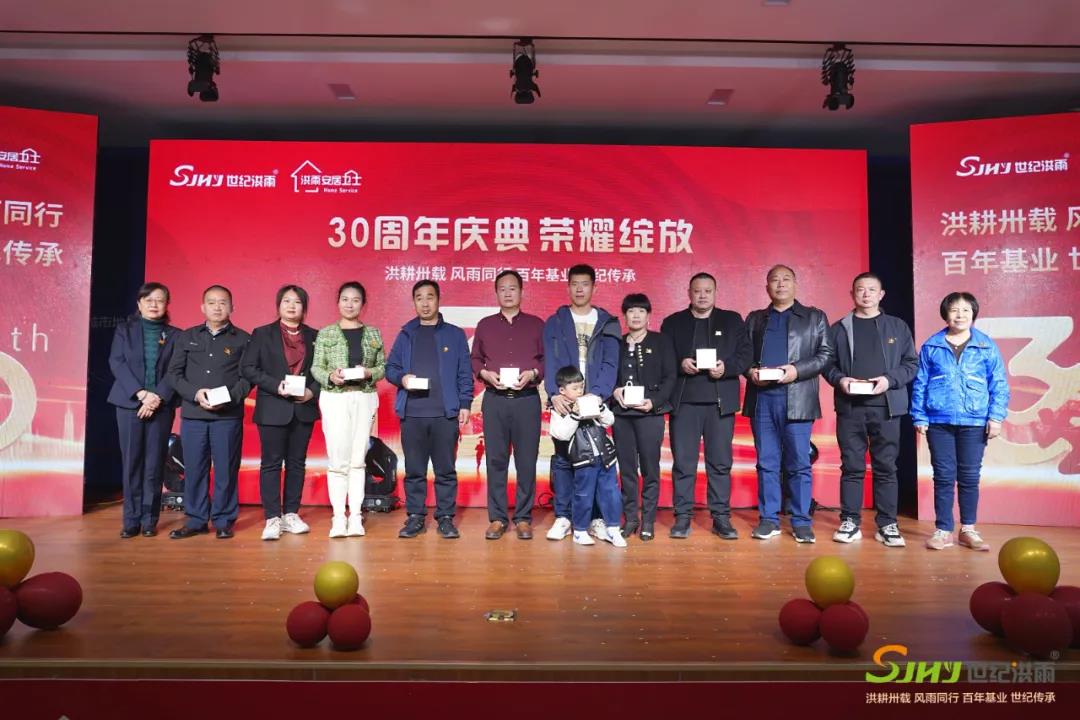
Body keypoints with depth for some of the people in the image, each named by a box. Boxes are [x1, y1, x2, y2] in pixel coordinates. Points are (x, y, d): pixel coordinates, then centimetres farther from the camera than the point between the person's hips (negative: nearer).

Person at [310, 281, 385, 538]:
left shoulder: (373, 333, 9)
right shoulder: (325, 333, 6)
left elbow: (383, 368, 8)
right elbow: (316, 368, 4)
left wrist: (368, 373, -12)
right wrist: (330, 377, -16)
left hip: (365, 399, 1)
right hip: (334, 399, -1)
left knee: (358, 459, 3)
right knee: (337, 459, -3)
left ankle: (355, 516, 8)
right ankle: (338, 517, 4)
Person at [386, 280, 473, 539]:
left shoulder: (454, 334, 7)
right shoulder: (405, 335, 13)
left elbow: (465, 373, 5)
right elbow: (390, 367, 12)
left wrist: (465, 404, -3)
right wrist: (401, 378, -10)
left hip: (445, 413, -1)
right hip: (412, 413, 2)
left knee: (445, 469, 2)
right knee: (414, 469, 6)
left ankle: (446, 517, 12)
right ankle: (415, 516, 16)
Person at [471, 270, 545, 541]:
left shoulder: (536, 324, 9)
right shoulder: (485, 325, 12)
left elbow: (547, 360, 8)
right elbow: (474, 359, 14)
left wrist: (533, 373, -10)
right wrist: (485, 373, -5)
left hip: (527, 399, -1)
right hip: (494, 399, 1)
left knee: (527, 461, 1)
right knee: (495, 460, 3)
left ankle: (523, 518, 12)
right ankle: (497, 518, 12)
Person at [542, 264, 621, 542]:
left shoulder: (608, 323, 10)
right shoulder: (555, 323, 10)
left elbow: (610, 364, -1)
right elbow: (551, 362, -1)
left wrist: (597, 394, -16)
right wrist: (554, 393, -17)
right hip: (563, 401, 0)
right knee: (562, 459, 1)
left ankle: (597, 517, 11)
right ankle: (563, 516, 9)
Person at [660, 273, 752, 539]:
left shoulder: (732, 320, 12)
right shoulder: (673, 322, 11)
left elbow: (745, 355, 4)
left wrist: (726, 367, -14)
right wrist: (680, 364, -13)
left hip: (720, 402, 0)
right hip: (684, 401, 0)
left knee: (720, 463, 4)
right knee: (683, 462, 1)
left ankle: (721, 517, 13)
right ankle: (682, 517, 10)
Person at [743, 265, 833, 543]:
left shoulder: (815, 317, 10)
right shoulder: (754, 319, 18)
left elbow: (826, 355, 2)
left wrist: (797, 370, -12)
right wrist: (750, 371, -7)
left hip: (796, 400, -2)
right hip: (761, 399, 2)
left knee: (799, 464, 0)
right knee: (766, 463, 5)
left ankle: (801, 521, 9)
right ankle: (768, 519, 12)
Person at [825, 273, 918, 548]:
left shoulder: (897, 326, 10)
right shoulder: (839, 328, 10)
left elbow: (911, 362, 6)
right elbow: (828, 363, 9)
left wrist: (890, 380, -10)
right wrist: (839, 379, -10)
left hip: (886, 406, 0)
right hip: (849, 406, 0)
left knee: (886, 467, 3)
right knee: (852, 466, 3)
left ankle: (887, 524, 10)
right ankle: (850, 522, 10)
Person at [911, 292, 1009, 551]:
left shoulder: (986, 346, 4)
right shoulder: (931, 346, 4)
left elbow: (999, 384, 3)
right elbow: (920, 384, 4)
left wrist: (996, 416, -5)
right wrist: (919, 417, 0)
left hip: (974, 422, 0)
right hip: (939, 421, 0)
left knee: (970, 477, 7)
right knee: (944, 476, 4)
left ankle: (968, 529, 20)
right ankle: (943, 530, 12)